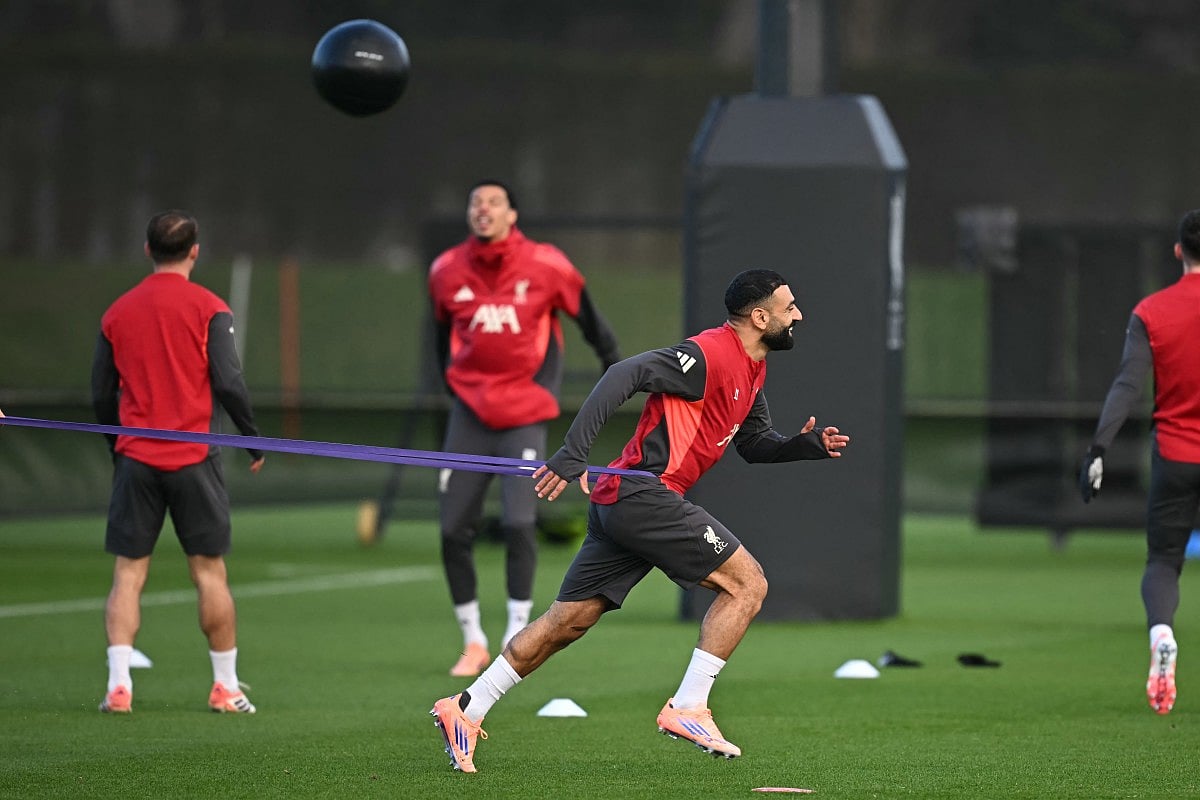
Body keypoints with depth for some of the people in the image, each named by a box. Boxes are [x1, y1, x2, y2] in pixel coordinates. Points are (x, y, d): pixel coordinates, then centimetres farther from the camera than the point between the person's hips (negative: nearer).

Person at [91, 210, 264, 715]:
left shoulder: (117, 313, 7)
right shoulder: (208, 309, -4)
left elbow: (101, 394, 9)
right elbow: (228, 383, -10)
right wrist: (254, 440, 2)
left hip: (135, 460, 2)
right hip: (193, 461, -2)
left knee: (128, 573, 4)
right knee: (209, 571, 4)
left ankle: (118, 683, -7)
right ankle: (226, 687, 9)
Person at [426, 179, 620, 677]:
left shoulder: (545, 266, -6)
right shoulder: (447, 272, 1)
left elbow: (586, 315, 6)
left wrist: (614, 362, 12)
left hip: (525, 414, -3)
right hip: (470, 415, 3)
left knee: (518, 522, -17)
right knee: (453, 529, -1)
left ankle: (517, 638, -5)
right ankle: (472, 641, 15)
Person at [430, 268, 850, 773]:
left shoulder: (751, 370, 17)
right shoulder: (710, 354, -13)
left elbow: (753, 443, 29)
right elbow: (625, 376, -21)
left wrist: (805, 445, 8)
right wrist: (573, 455, -27)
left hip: (620, 503, 10)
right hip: (644, 496, -10)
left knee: (567, 621, 11)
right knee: (747, 582, -8)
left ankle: (466, 708, 13)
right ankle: (687, 709, -9)